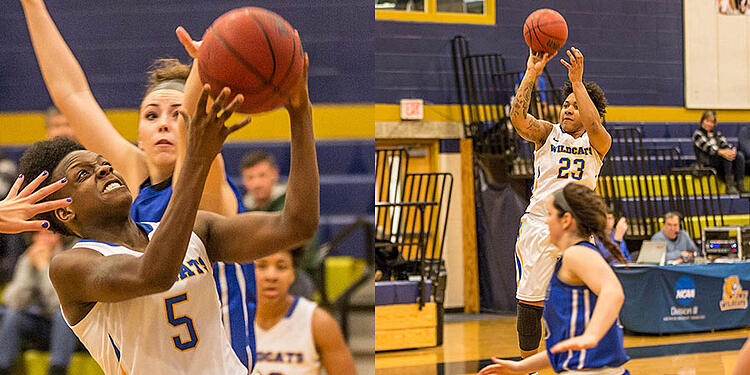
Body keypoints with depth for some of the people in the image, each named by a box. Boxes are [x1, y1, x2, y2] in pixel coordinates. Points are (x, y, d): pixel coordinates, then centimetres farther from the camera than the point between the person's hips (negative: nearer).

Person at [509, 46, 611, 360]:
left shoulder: (598, 143, 8)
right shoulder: (547, 133, 11)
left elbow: (594, 126, -16)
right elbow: (518, 117, -8)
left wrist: (577, 81, -21)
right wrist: (531, 74, -16)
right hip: (538, 225, 0)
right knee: (530, 303, -2)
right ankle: (527, 365, 13)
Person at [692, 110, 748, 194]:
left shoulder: (717, 134, 21)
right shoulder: (698, 134, 2)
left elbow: (725, 144, 3)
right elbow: (707, 147, -16)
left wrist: (733, 150, -22)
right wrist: (722, 152, -33)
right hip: (707, 164, -6)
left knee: (740, 155, -20)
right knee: (726, 155, -32)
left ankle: (740, 186, -31)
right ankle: (730, 186, -38)